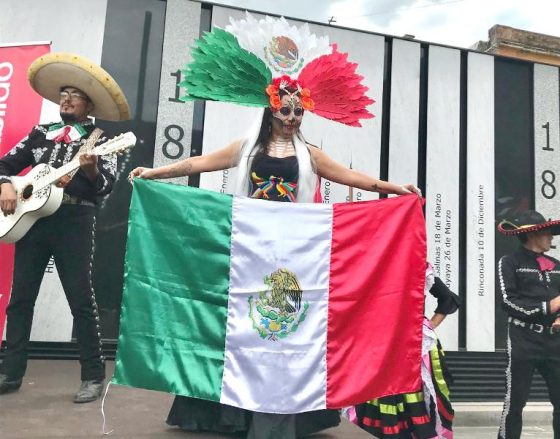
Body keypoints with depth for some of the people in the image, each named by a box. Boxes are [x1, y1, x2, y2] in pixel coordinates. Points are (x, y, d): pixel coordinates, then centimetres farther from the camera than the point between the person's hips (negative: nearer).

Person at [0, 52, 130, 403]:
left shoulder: (98, 139, 5)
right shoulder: (40, 134, 18)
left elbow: (107, 185, -6)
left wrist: (91, 170, -26)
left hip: (74, 221, -5)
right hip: (31, 218, 5)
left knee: (81, 300, -5)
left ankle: (94, 376, 5)